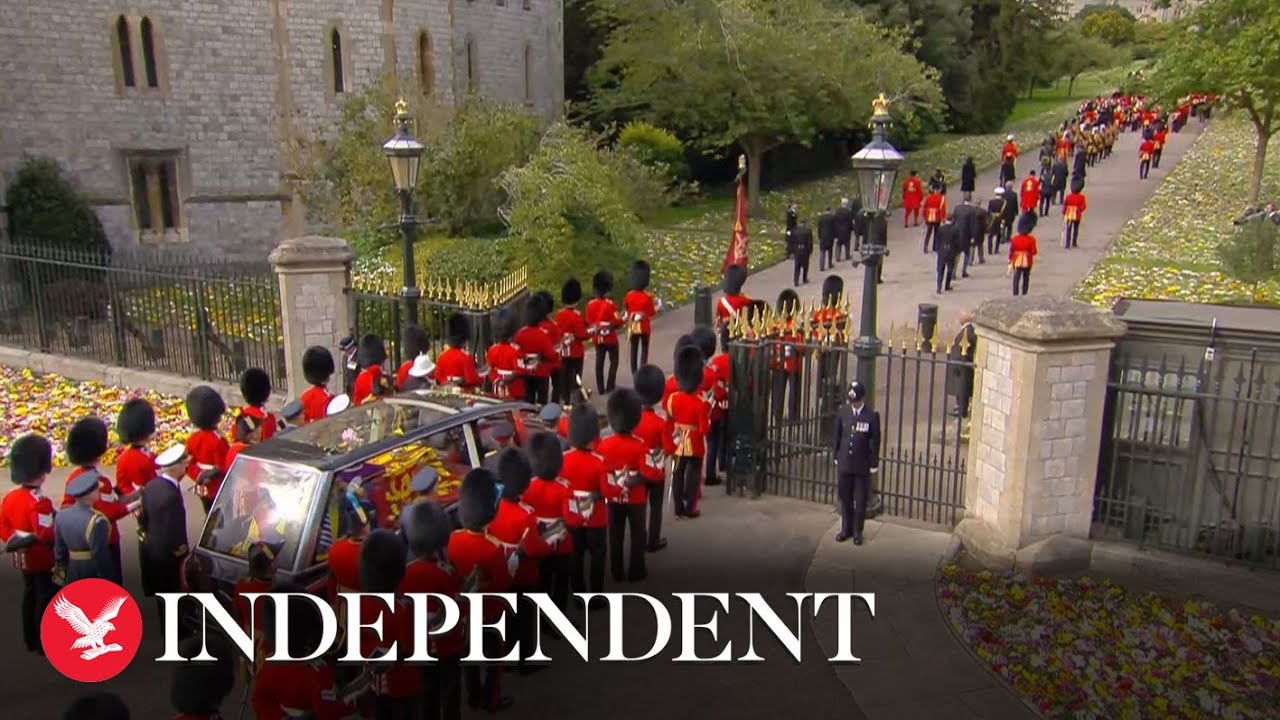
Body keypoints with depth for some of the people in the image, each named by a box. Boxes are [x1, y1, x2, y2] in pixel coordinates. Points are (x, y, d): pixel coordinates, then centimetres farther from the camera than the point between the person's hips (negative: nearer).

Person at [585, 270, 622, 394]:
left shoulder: (590, 305, -3)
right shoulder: (610, 304, -17)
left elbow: (589, 323, 3)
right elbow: (617, 322, -16)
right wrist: (623, 320, 4)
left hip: (597, 338, 4)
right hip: (610, 338, -4)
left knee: (599, 362, 10)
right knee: (613, 361, 9)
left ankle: (600, 388, 12)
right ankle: (610, 387, 6)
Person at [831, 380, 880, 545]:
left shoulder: (872, 416, -10)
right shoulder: (842, 412, -1)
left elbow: (875, 442, -6)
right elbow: (836, 436, 7)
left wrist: (874, 465, -5)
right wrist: (836, 456, 7)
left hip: (862, 465, -2)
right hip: (844, 463, 3)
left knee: (861, 500, 7)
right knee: (844, 498, 13)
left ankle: (857, 532, 22)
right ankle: (846, 529, 30)